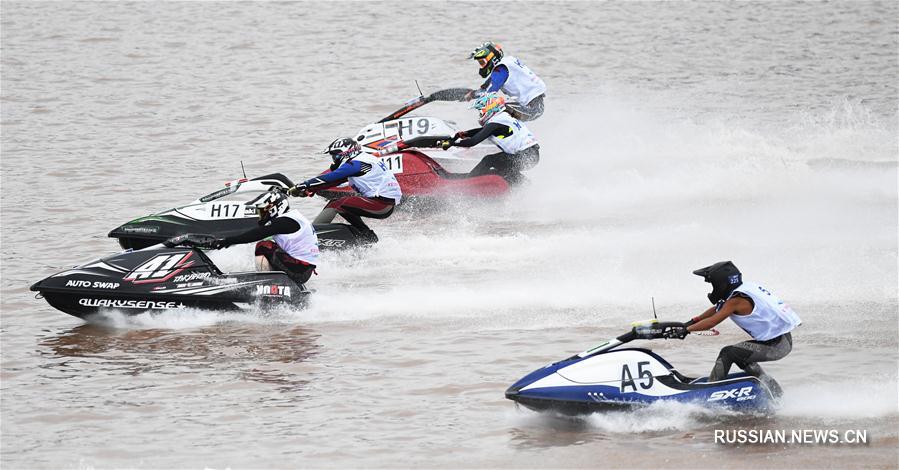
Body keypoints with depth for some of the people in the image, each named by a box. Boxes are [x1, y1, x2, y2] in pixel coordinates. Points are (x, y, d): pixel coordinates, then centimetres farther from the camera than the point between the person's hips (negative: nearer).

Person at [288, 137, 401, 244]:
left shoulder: (355, 164, -9)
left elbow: (328, 179, -13)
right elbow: (334, 181, 20)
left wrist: (300, 187, -9)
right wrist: (308, 190, 14)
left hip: (380, 201, -10)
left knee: (335, 205, -11)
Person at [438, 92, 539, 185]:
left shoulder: (495, 124, -13)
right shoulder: (504, 118, 17)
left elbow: (473, 141, -16)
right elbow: (482, 131, 28)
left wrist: (450, 143, -9)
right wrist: (463, 134, 16)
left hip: (525, 157, -9)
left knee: (488, 161, -5)